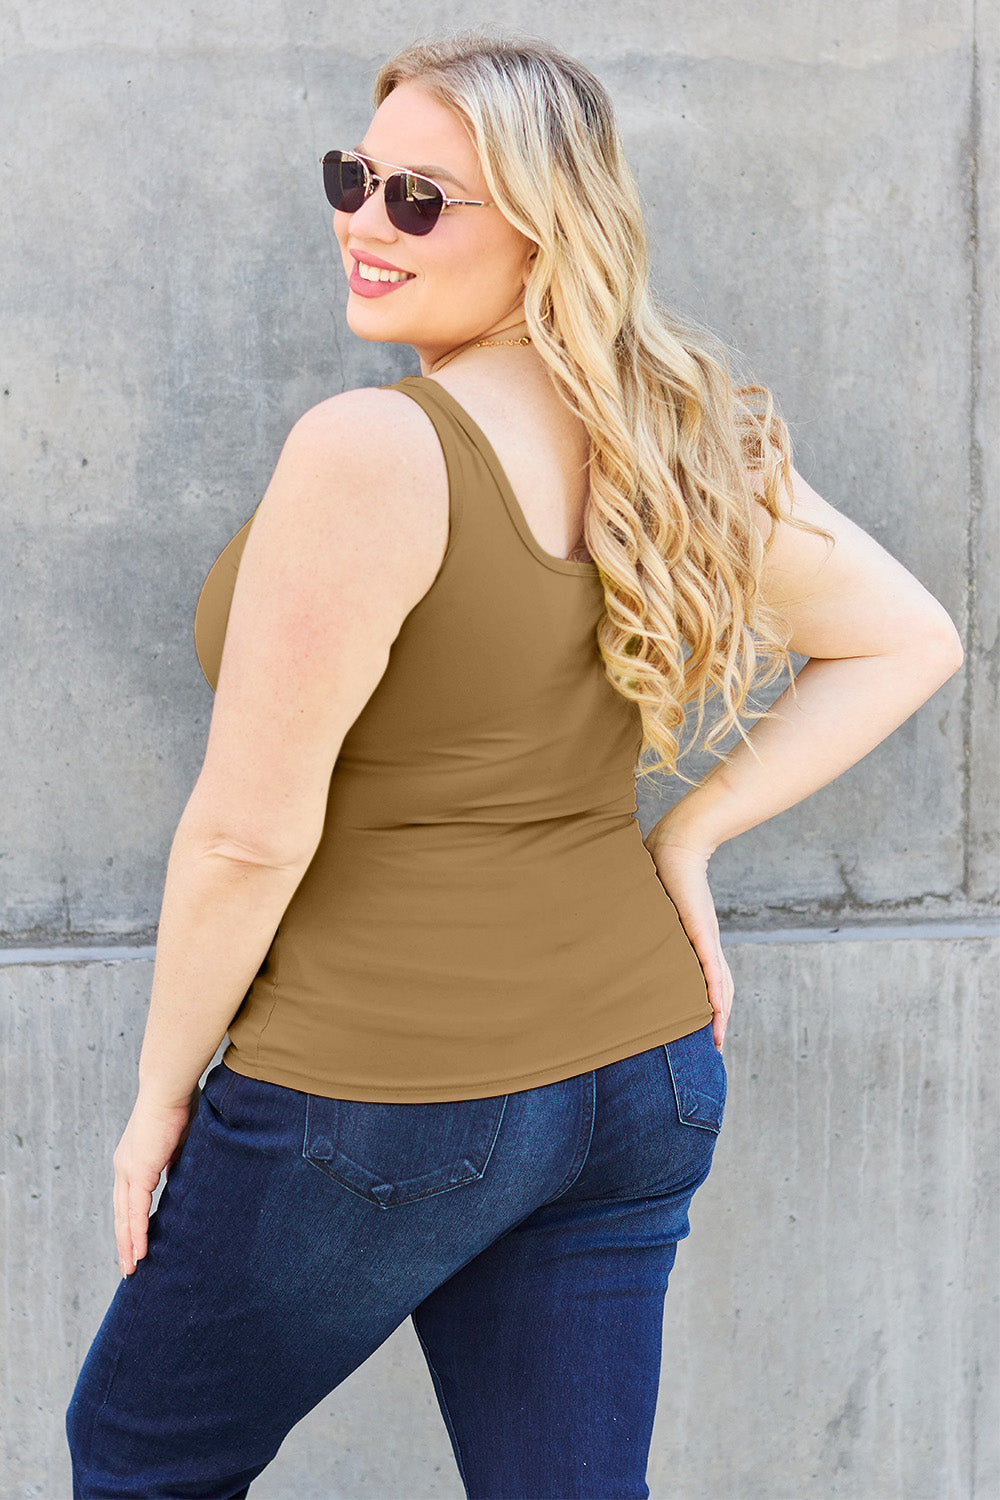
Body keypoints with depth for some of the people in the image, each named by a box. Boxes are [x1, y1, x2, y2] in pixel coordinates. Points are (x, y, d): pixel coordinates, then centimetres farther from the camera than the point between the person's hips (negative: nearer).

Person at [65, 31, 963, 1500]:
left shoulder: (369, 452, -22)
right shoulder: (672, 442, 0)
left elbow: (251, 834, -19)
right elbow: (908, 642, 11)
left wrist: (162, 1093, -5)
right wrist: (688, 835, 7)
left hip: (382, 1094, -7)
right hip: (643, 1074, 7)